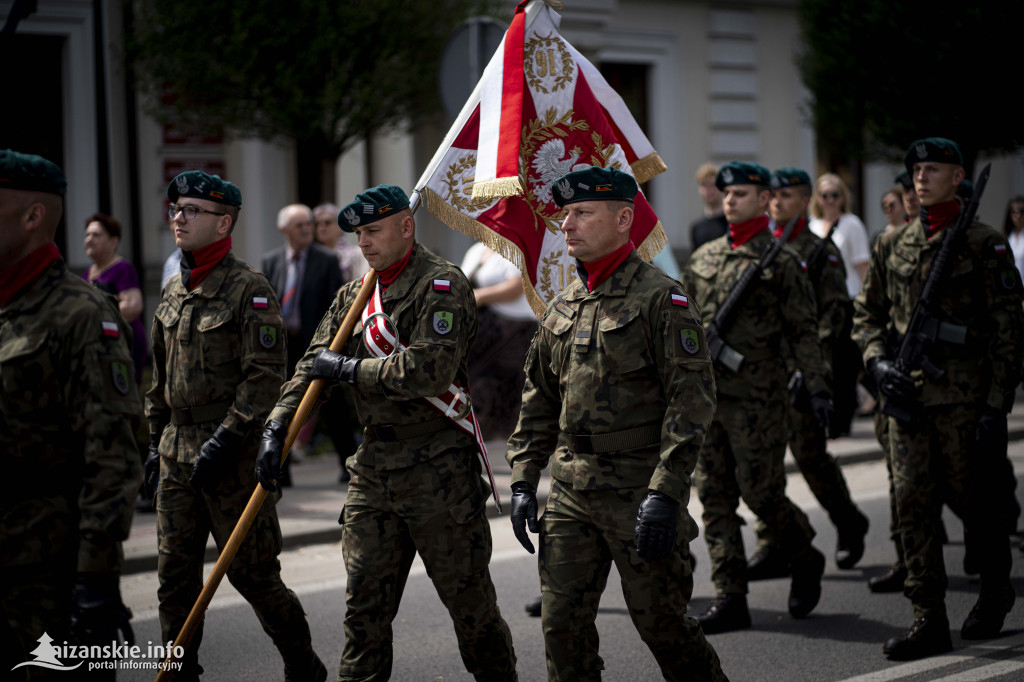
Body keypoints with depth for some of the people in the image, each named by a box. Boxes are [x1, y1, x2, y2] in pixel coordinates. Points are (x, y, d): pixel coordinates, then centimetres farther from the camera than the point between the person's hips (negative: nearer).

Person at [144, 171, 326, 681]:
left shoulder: (249, 289, -11)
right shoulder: (173, 291, 12)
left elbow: (265, 376, -16)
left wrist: (226, 439, -20)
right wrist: (156, 442, 18)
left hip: (235, 454, -7)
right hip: (178, 455, 7)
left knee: (252, 573, 0)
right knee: (175, 575, 6)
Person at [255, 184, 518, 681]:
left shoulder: (441, 285, -10)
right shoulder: (353, 295, 13)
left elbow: (429, 370, -23)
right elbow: (314, 366, 13)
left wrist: (349, 369, -14)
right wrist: (277, 428, -1)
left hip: (439, 471, -6)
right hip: (374, 468, 6)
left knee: (468, 596, 4)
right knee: (364, 601, 5)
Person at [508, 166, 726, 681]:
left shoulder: (662, 299, -9)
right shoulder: (561, 309, 12)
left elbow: (691, 398, -14)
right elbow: (539, 402, 20)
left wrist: (665, 491, -20)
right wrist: (523, 481, 11)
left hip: (640, 492, -6)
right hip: (571, 493, 6)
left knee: (659, 620, 2)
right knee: (562, 621, 3)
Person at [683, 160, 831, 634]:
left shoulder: (781, 260, -2)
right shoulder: (703, 258, 13)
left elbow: (804, 330, -4)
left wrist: (817, 387, -12)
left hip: (756, 396, -5)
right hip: (705, 394, 6)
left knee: (760, 491, -4)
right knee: (714, 496, 3)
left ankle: (804, 560, 24)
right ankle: (729, 598, 6)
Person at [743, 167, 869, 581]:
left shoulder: (821, 253, -2)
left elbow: (836, 314, -9)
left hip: (801, 371, -5)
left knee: (810, 455, 0)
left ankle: (850, 525, 25)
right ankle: (771, 548, 3)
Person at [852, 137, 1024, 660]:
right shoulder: (892, 246, 10)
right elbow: (866, 313, 17)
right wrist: (878, 361, -3)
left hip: (964, 396, -4)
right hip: (906, 394, 4)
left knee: (970, 500, 6)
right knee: (911, 504, -1)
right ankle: (929, 621, 3)